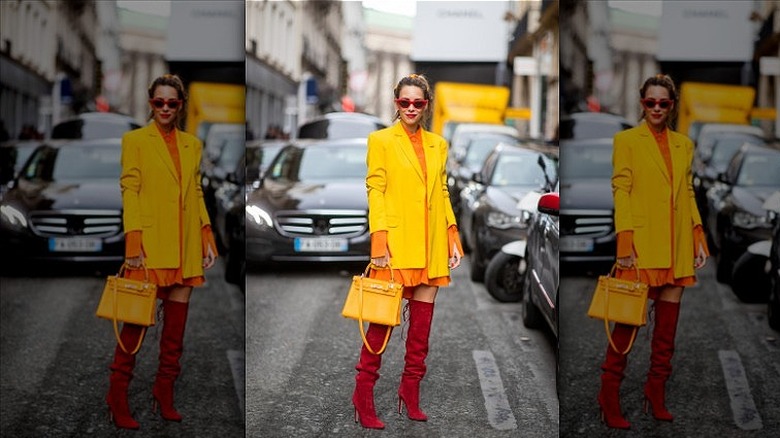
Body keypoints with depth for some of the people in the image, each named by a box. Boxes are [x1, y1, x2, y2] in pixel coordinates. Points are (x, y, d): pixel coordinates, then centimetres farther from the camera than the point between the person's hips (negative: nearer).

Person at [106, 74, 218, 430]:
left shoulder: (192, 145, 15)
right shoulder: (135, 140, 2)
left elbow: (197, 194, 16)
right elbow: (129, 190, -4)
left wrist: (207, 238, 8)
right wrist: (133, 241, -13)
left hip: (185, 246, 5)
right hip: (150, 244, -4)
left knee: (176, 324, 4)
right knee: (137, 320, -5)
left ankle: (165, 394, 12)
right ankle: (118, 397, 2)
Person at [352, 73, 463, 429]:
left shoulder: (437, 144, 15)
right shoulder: (381, 140, 1)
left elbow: (442, 193, 15)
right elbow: (375, 190, -5)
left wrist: (453, 239, 8)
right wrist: (379, 241, -14)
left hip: (430, 246, 5)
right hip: (396, 244, -5)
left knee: (422, 322, 5)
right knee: (383, 319, -5)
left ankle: (411, 390, 14)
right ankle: (363, 393, 4)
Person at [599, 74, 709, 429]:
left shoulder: (684, 145, 15)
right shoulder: (626, 140, 1)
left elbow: (688, 194, 16)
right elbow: (621, 190, -5)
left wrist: (699, 238, 8)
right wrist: (624, 242, -14)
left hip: (676, 246, 5)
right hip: (642, 244, -5)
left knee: (668, 324, 5)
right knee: (629, 321, -6)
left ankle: (656, 394, 12)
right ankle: (609, 396, 1)